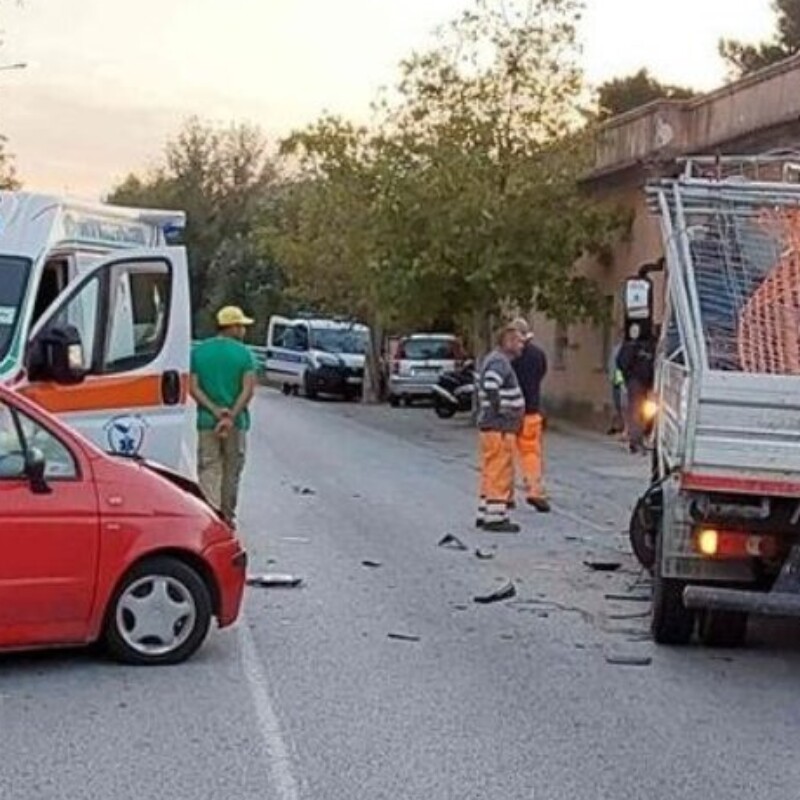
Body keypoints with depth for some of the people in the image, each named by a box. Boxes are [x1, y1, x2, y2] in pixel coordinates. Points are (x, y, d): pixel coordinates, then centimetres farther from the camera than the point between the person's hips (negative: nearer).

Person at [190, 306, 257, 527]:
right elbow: (248, 389, -13)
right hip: (237, 422, -1)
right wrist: (231, 416, -15)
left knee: (208, 470, -1)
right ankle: (228, 516, 22)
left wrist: (215, 410, -11)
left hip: (207, 420, 1)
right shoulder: (243, 353, -3)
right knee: (232, 472, 13)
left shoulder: (198, 351, 3)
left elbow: (194, 388, -5)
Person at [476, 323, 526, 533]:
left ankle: (485, 514, 20)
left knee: (492, 473, 15)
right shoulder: (499, 362, -15)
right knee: (500, 473, -6)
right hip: (499, 428, -11)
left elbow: (484, 386, 24)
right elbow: (490, 388, -30)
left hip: (491, 427, 11)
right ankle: (495, 517, -4)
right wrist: (500, 413, -22)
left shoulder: (496, 360, 18)